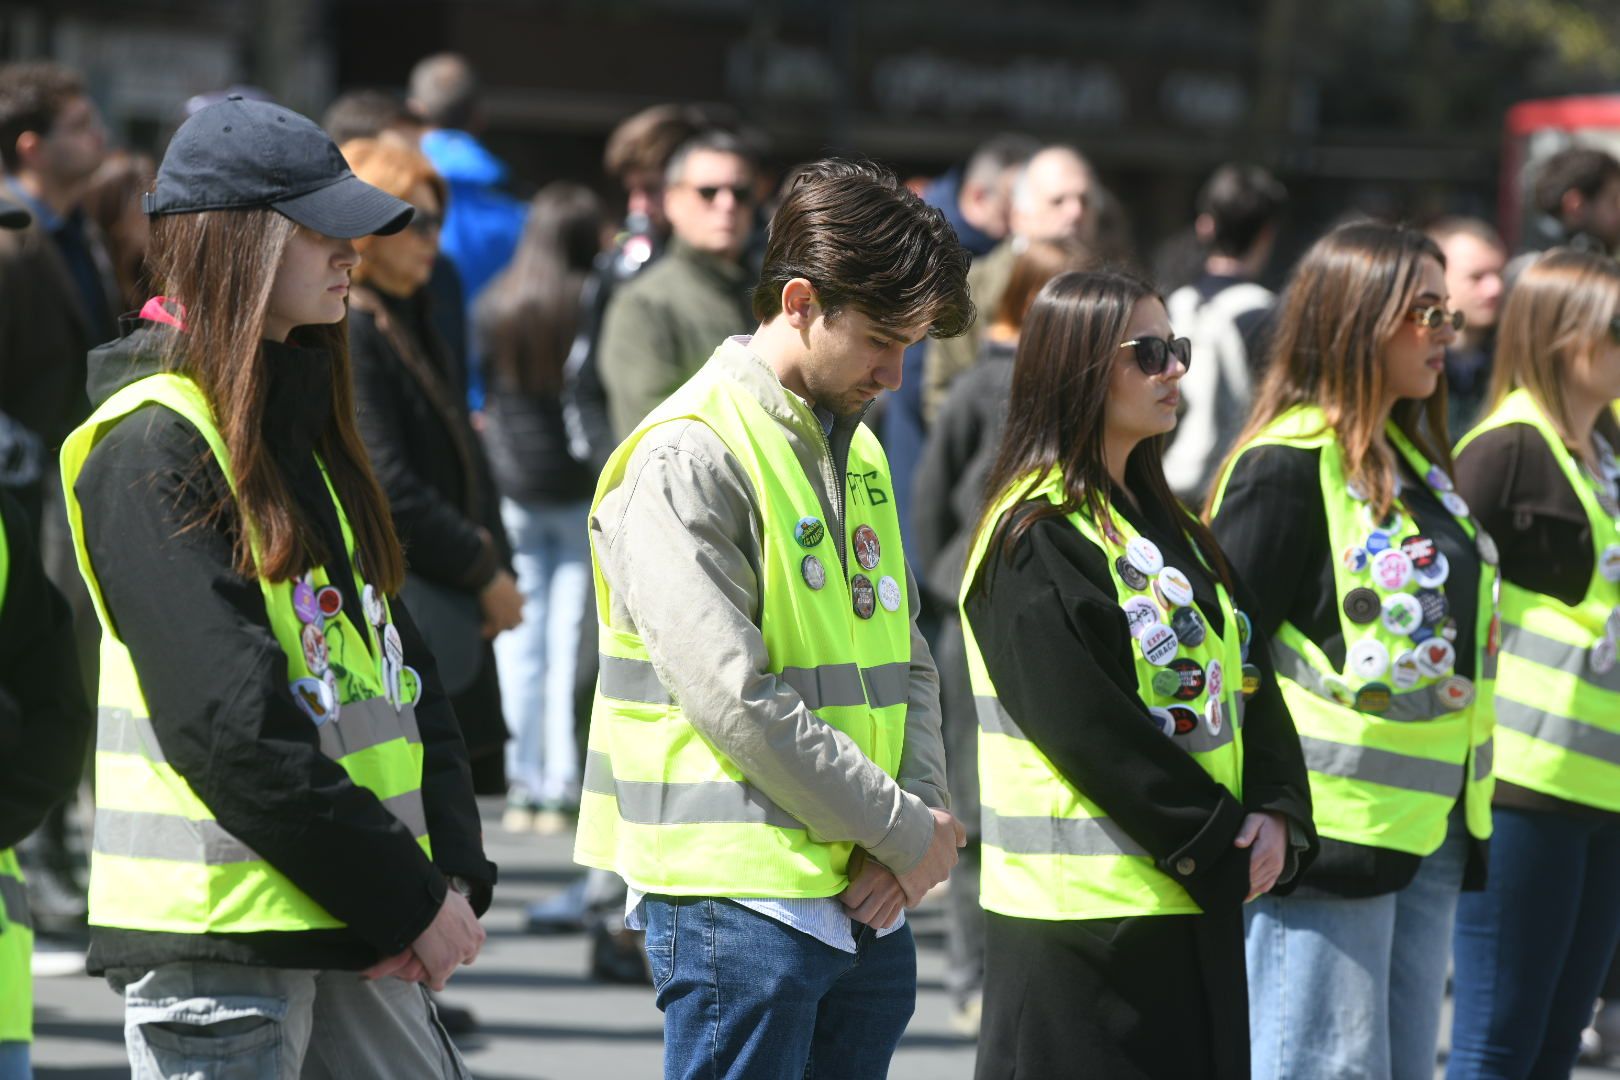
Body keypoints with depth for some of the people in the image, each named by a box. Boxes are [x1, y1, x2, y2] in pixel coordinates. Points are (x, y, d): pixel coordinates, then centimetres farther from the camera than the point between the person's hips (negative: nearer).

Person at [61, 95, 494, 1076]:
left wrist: (453, 873, 1)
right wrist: (406, 897, -15)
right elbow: (233, 727, -19)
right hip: (214, 935, -8)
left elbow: (396, 662, 14)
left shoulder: (309, 425, 16)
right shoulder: (153, 445, -12)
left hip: (350, 934, 8)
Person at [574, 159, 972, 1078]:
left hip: (869, 903, 8)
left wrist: (924, 812, -2)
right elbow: (738, 700, -19)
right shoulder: (690, 457, -12)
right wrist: (905, 831, -12)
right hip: (742, 901, -8)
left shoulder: (857, 451, 16)